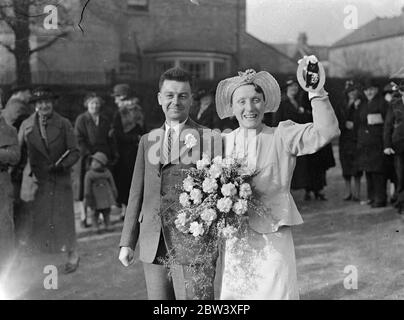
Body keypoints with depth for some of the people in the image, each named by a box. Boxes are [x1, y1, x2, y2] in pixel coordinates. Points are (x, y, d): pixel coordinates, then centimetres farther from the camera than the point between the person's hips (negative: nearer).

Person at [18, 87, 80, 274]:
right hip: (38, 180, 1)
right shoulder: (26, 125, 5)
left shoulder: (64, 124, 1)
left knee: (64, 217, -1)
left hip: (60, 180, -1)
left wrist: (63, 165, -16)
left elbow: (74, 152, 0)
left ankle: (72, 255, 17)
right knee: (38, 219, 2)